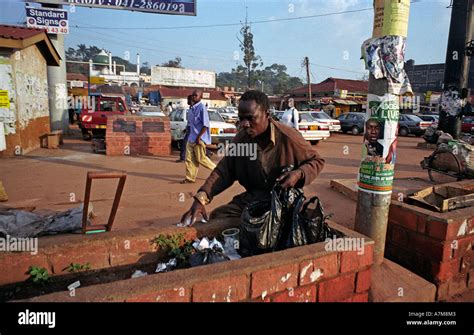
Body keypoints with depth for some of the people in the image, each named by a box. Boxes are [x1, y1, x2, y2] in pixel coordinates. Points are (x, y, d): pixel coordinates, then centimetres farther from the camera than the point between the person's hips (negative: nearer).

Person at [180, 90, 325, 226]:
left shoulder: (288, 137, -14)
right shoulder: (241, 138, -1)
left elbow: (316, 160, 0)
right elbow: (224, 171, -2)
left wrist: (299, 174, -23)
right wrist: (201, 198, -18)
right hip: (251, 198, 4)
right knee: (217, 216, -11)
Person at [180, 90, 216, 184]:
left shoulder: (202, 108, -14)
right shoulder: (191, 109, 11)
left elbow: (205, 125, -18)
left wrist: (198, 137, -19)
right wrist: (191, 136, 16)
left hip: (199, 139, -8)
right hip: (191, 138, 8)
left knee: (201, 159, -1)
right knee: (189, 158, 6)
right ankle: (190, 178, 13)